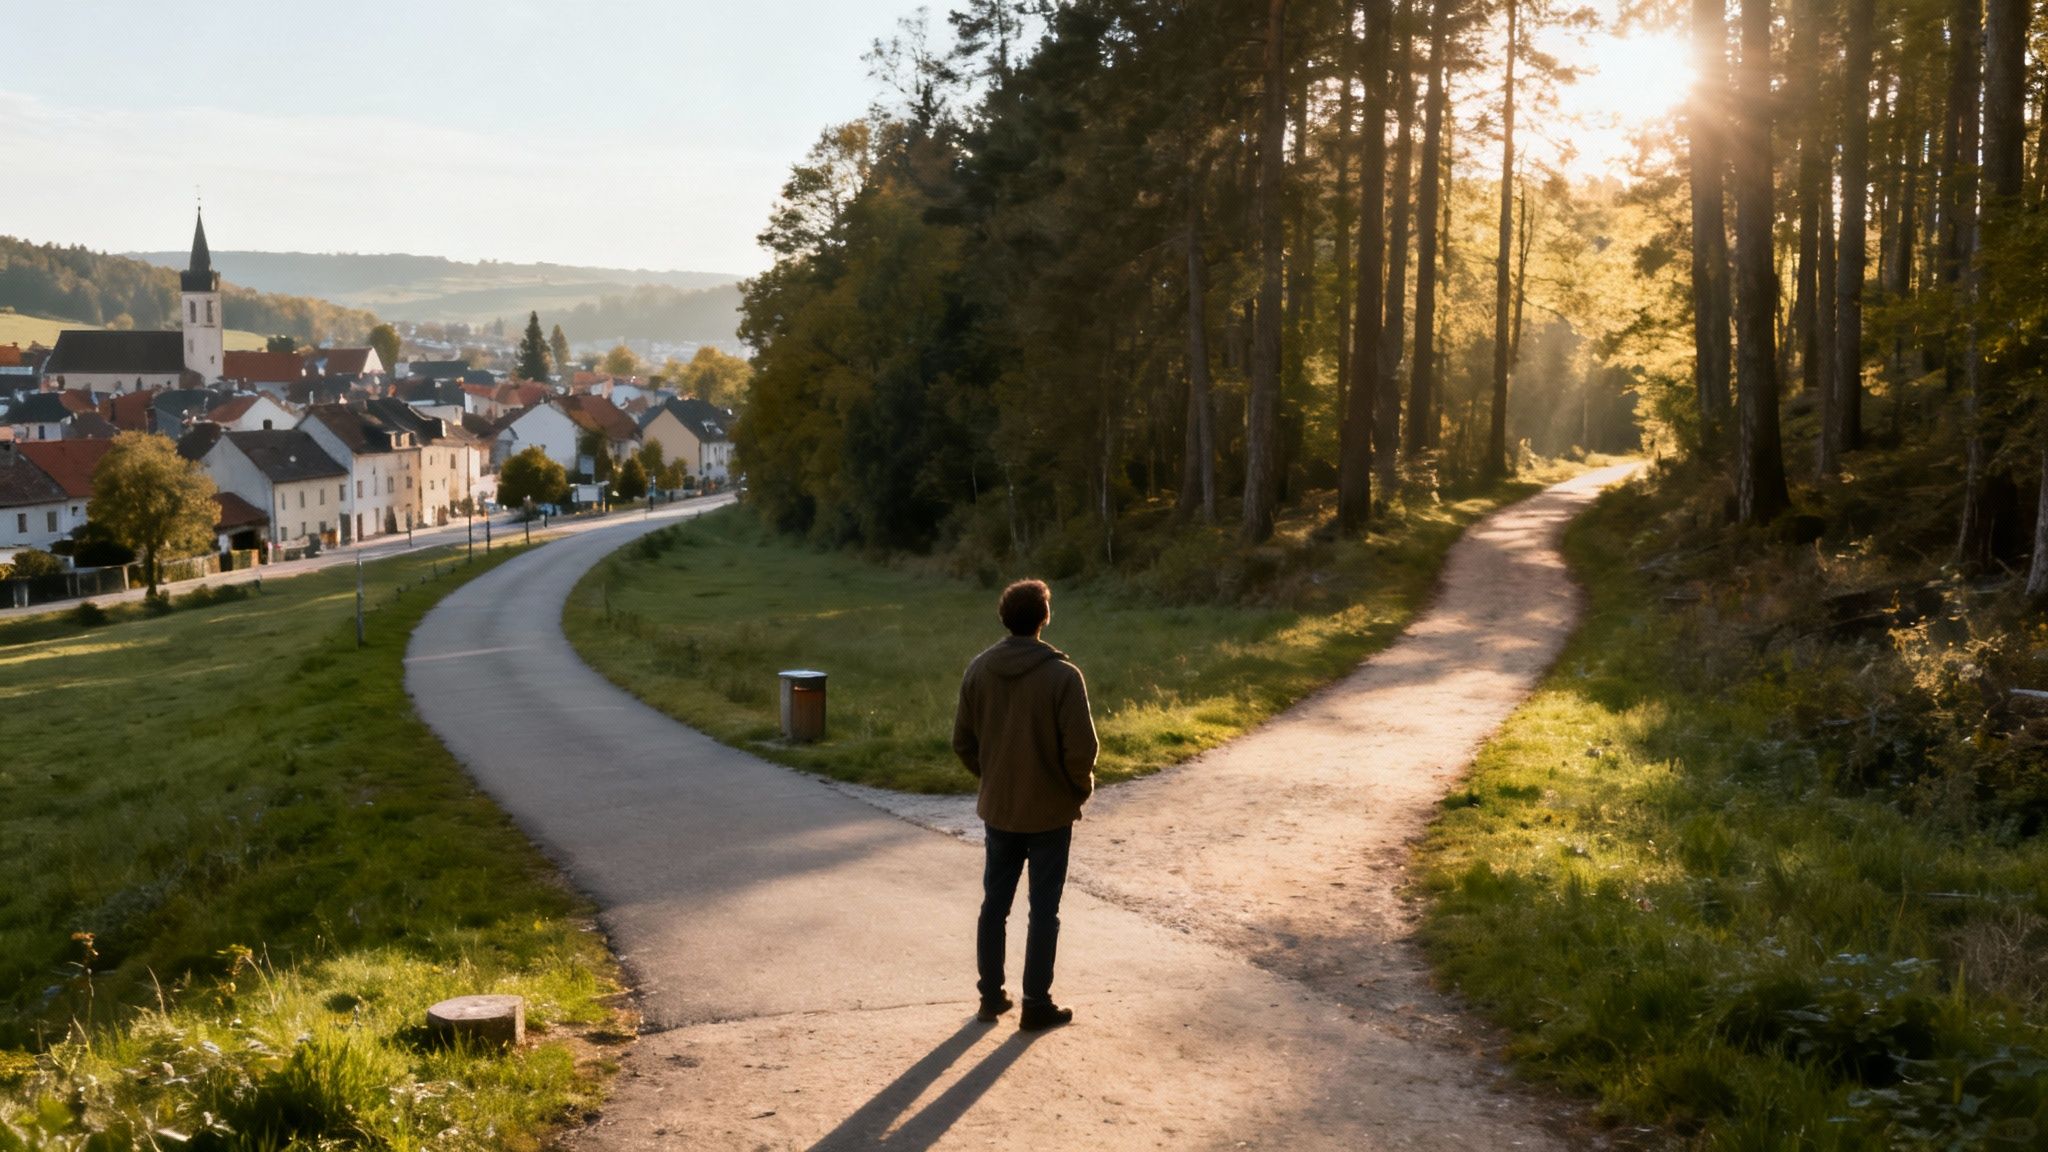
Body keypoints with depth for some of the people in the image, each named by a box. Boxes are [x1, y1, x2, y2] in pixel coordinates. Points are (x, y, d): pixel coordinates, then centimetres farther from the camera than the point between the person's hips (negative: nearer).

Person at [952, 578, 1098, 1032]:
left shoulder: (979, 670, -4)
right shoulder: (1062, 675, -19)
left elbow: (963, 740, 2)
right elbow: (1081, 747, -19)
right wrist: (1082, 787, 0)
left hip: (998, 807, 4)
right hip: (1050, 810, -4)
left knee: (994, 903, 16)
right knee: (1044, 910, 7)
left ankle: (991, 995, 25)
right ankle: (1036, 1004, 13)